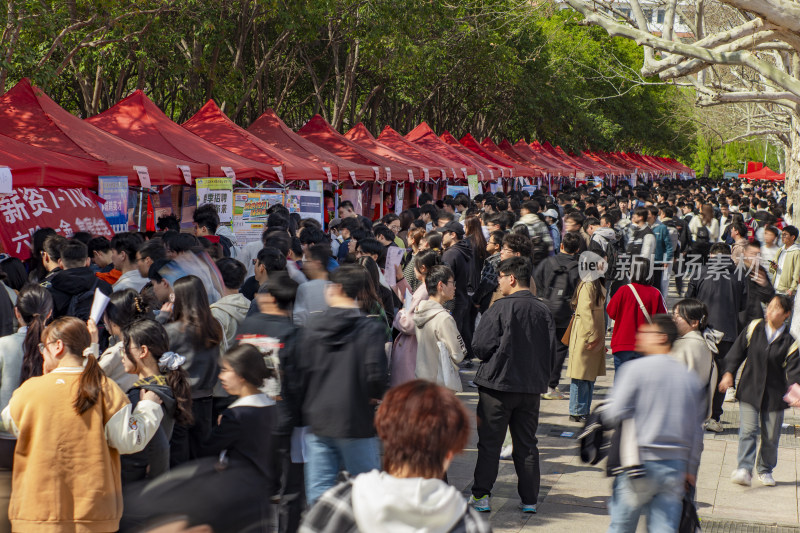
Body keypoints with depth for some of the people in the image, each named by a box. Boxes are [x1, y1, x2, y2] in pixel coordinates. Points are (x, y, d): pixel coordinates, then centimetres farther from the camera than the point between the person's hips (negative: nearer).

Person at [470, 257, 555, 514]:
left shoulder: (501, 308, -14)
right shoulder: (543, 310, 1)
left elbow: (480, 346, -13)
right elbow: (551, 350, 7)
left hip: (498, 385, -4)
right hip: (532, 387, 5)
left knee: (489, 444, 4)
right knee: (526, 444, 13)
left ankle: (481, 496, 6)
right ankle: (529, 499, 16)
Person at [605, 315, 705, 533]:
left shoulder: (635, 368, -7)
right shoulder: (691, 377, 10)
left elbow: (614, 415, -12)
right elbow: (697, 431, 12)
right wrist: (691, 470, 19)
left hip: (640, 462, -4)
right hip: (676, 466, 4)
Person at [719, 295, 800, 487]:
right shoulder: (754, 328, -1)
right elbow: (737, 351, 4)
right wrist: (728, 373, -5)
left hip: (775, 395, 0)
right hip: (749, 390, 0)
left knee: (771, 435, 8)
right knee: (748, 430, -10)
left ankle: (765, 470, 25)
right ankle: (744, 469, -12)